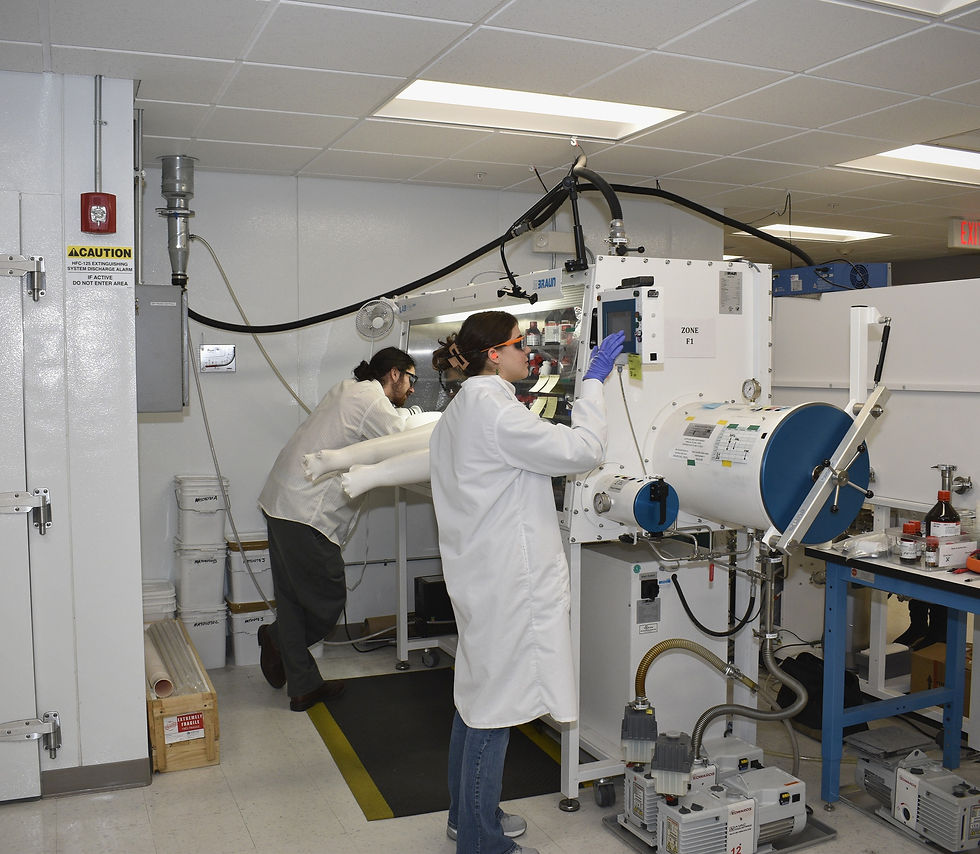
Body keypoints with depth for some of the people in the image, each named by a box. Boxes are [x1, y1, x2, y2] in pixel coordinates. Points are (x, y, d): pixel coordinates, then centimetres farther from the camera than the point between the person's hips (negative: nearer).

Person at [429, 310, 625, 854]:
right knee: (495, 706, -1)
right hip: (508, 578, -11)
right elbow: (582, 450, -19)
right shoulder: (494, 409, -19)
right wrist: (594, 379, -9)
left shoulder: (460, 410, 14)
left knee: (478, 697, 20)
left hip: (480, 574, 11)